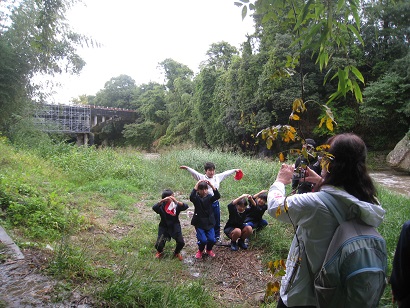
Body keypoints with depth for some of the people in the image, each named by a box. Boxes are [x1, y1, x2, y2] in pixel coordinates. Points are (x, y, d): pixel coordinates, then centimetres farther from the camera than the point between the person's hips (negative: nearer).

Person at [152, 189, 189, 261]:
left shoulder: (176, 205, -13)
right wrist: (162, 200, -47)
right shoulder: (161, 206, -14)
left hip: (175, 227, 0)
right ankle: (160, 251, 30)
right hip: (164, 227, 0)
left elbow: (186, 206, -29)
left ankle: (177, 252, 23)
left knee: (181, 243, -13)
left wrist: (176, 201, -44)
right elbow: (154, 208, -34)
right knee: (158, 245, -10)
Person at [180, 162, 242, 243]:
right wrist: (187, 168, -34)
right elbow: (194, 172, -19)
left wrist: (235, 170, 26)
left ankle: (217, 237, 33)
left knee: (217, 221, 16)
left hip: (215, 203, 4)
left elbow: (226, 173, 18)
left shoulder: (217, 177, 8)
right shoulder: (202, 177, -6)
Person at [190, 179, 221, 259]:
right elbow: (191, 197, -30)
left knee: (212, 240, -9)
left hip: (209, 223, 2)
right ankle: (200, 251, 20)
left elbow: (218, 196, -21)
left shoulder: (209, 197, -1)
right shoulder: (196, 198, -6)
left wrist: (212, 186, -30)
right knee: (203, 240, -15)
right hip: (199, 223, -2)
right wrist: (196, 186, -31)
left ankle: (209, 250, 26)